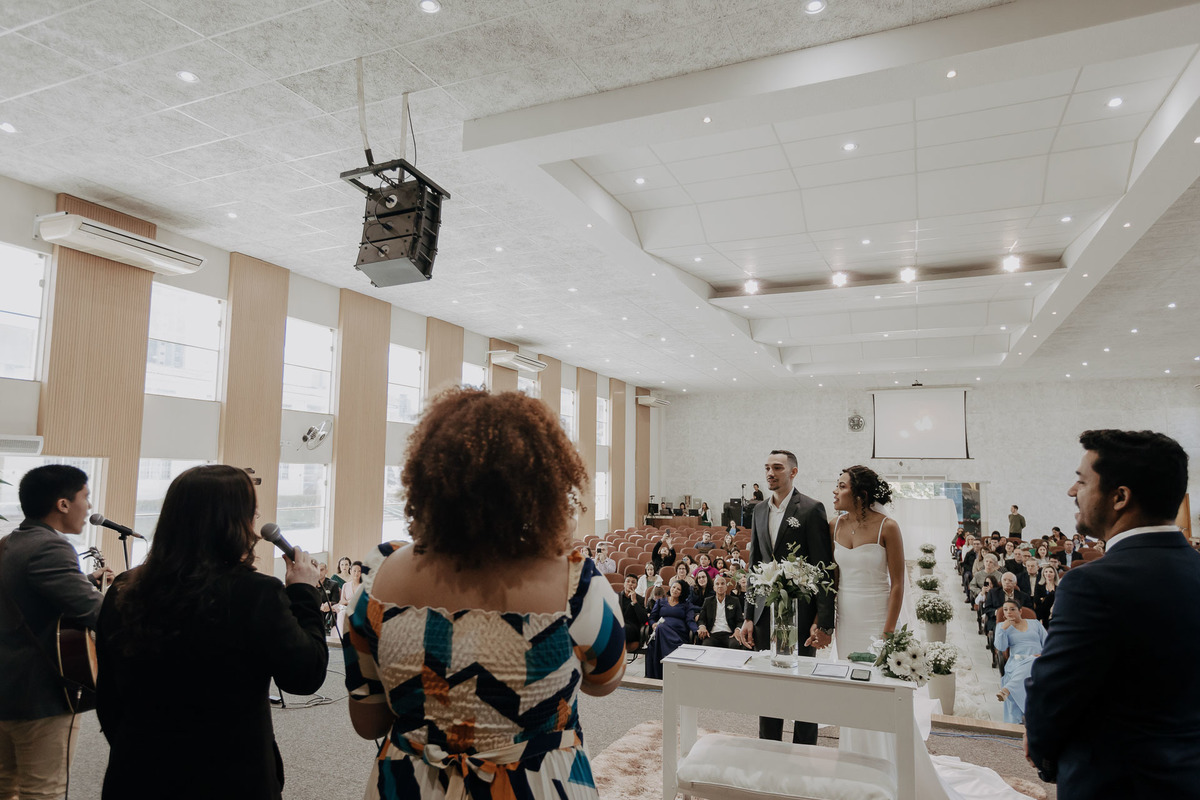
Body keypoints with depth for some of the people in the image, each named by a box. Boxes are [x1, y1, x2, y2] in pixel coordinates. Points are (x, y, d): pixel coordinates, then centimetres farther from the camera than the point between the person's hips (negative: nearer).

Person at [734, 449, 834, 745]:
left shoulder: (811, 509, -9)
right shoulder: (760, 510, 10)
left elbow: (824, 568, -11)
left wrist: (824, 622, -14)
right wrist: (749, 616, 10)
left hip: (799, 613, -5)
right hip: (766, 612, 6)